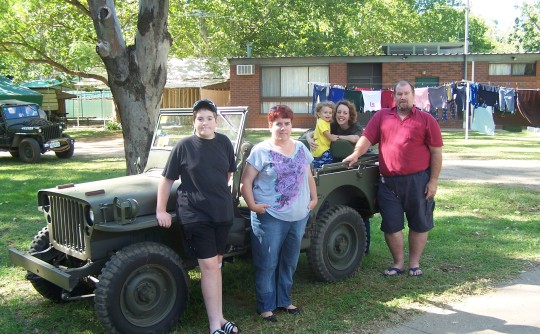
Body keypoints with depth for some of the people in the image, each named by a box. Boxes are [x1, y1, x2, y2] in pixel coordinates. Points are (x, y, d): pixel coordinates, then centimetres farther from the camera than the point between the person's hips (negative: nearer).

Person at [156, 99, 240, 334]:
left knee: (215, 264, 14)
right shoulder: (184, 146, -7)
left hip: (223, 212, 4)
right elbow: (167, 179, -3)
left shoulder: (224, 142, 3)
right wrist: (161, 210, -7)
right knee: (209, 266, -7)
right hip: (195, 214, -4)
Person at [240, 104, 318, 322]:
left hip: (299, 216, 6)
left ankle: (284, 300, 30)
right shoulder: (261, 151, -8)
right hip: (270, 217, -5)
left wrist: (314, 198, 9)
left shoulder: (301, 148, 9)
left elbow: (309, 177, 18)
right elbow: (245, 181, -8)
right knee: (267, 264, 1)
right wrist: (252, 205, -16)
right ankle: (265, 306, 14)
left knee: (289, 262, 16)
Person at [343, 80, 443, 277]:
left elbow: (436, 152, -1)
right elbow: (366, 138, 3)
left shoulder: (426, 120, 1)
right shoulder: (381, 116, 8)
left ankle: (414, 263, 23)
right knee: (391, 224, 7)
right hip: (388, 181, 2)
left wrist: (433, 181, -5)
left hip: (418, 180, -2)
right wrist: (356, 154, -17)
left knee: (419, 223, 8)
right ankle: (398, 262, 22)